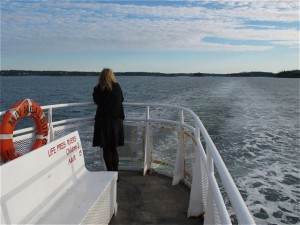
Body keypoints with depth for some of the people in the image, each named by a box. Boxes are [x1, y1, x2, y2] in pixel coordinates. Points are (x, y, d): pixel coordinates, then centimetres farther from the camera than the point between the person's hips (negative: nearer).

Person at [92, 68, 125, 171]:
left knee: (106, 150, 7)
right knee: (114, 149, 13)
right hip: (116, 121, 2)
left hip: (103, 121, -2)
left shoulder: (98, 89, -6)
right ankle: (115, 173, 15)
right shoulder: (117, 87, -3)